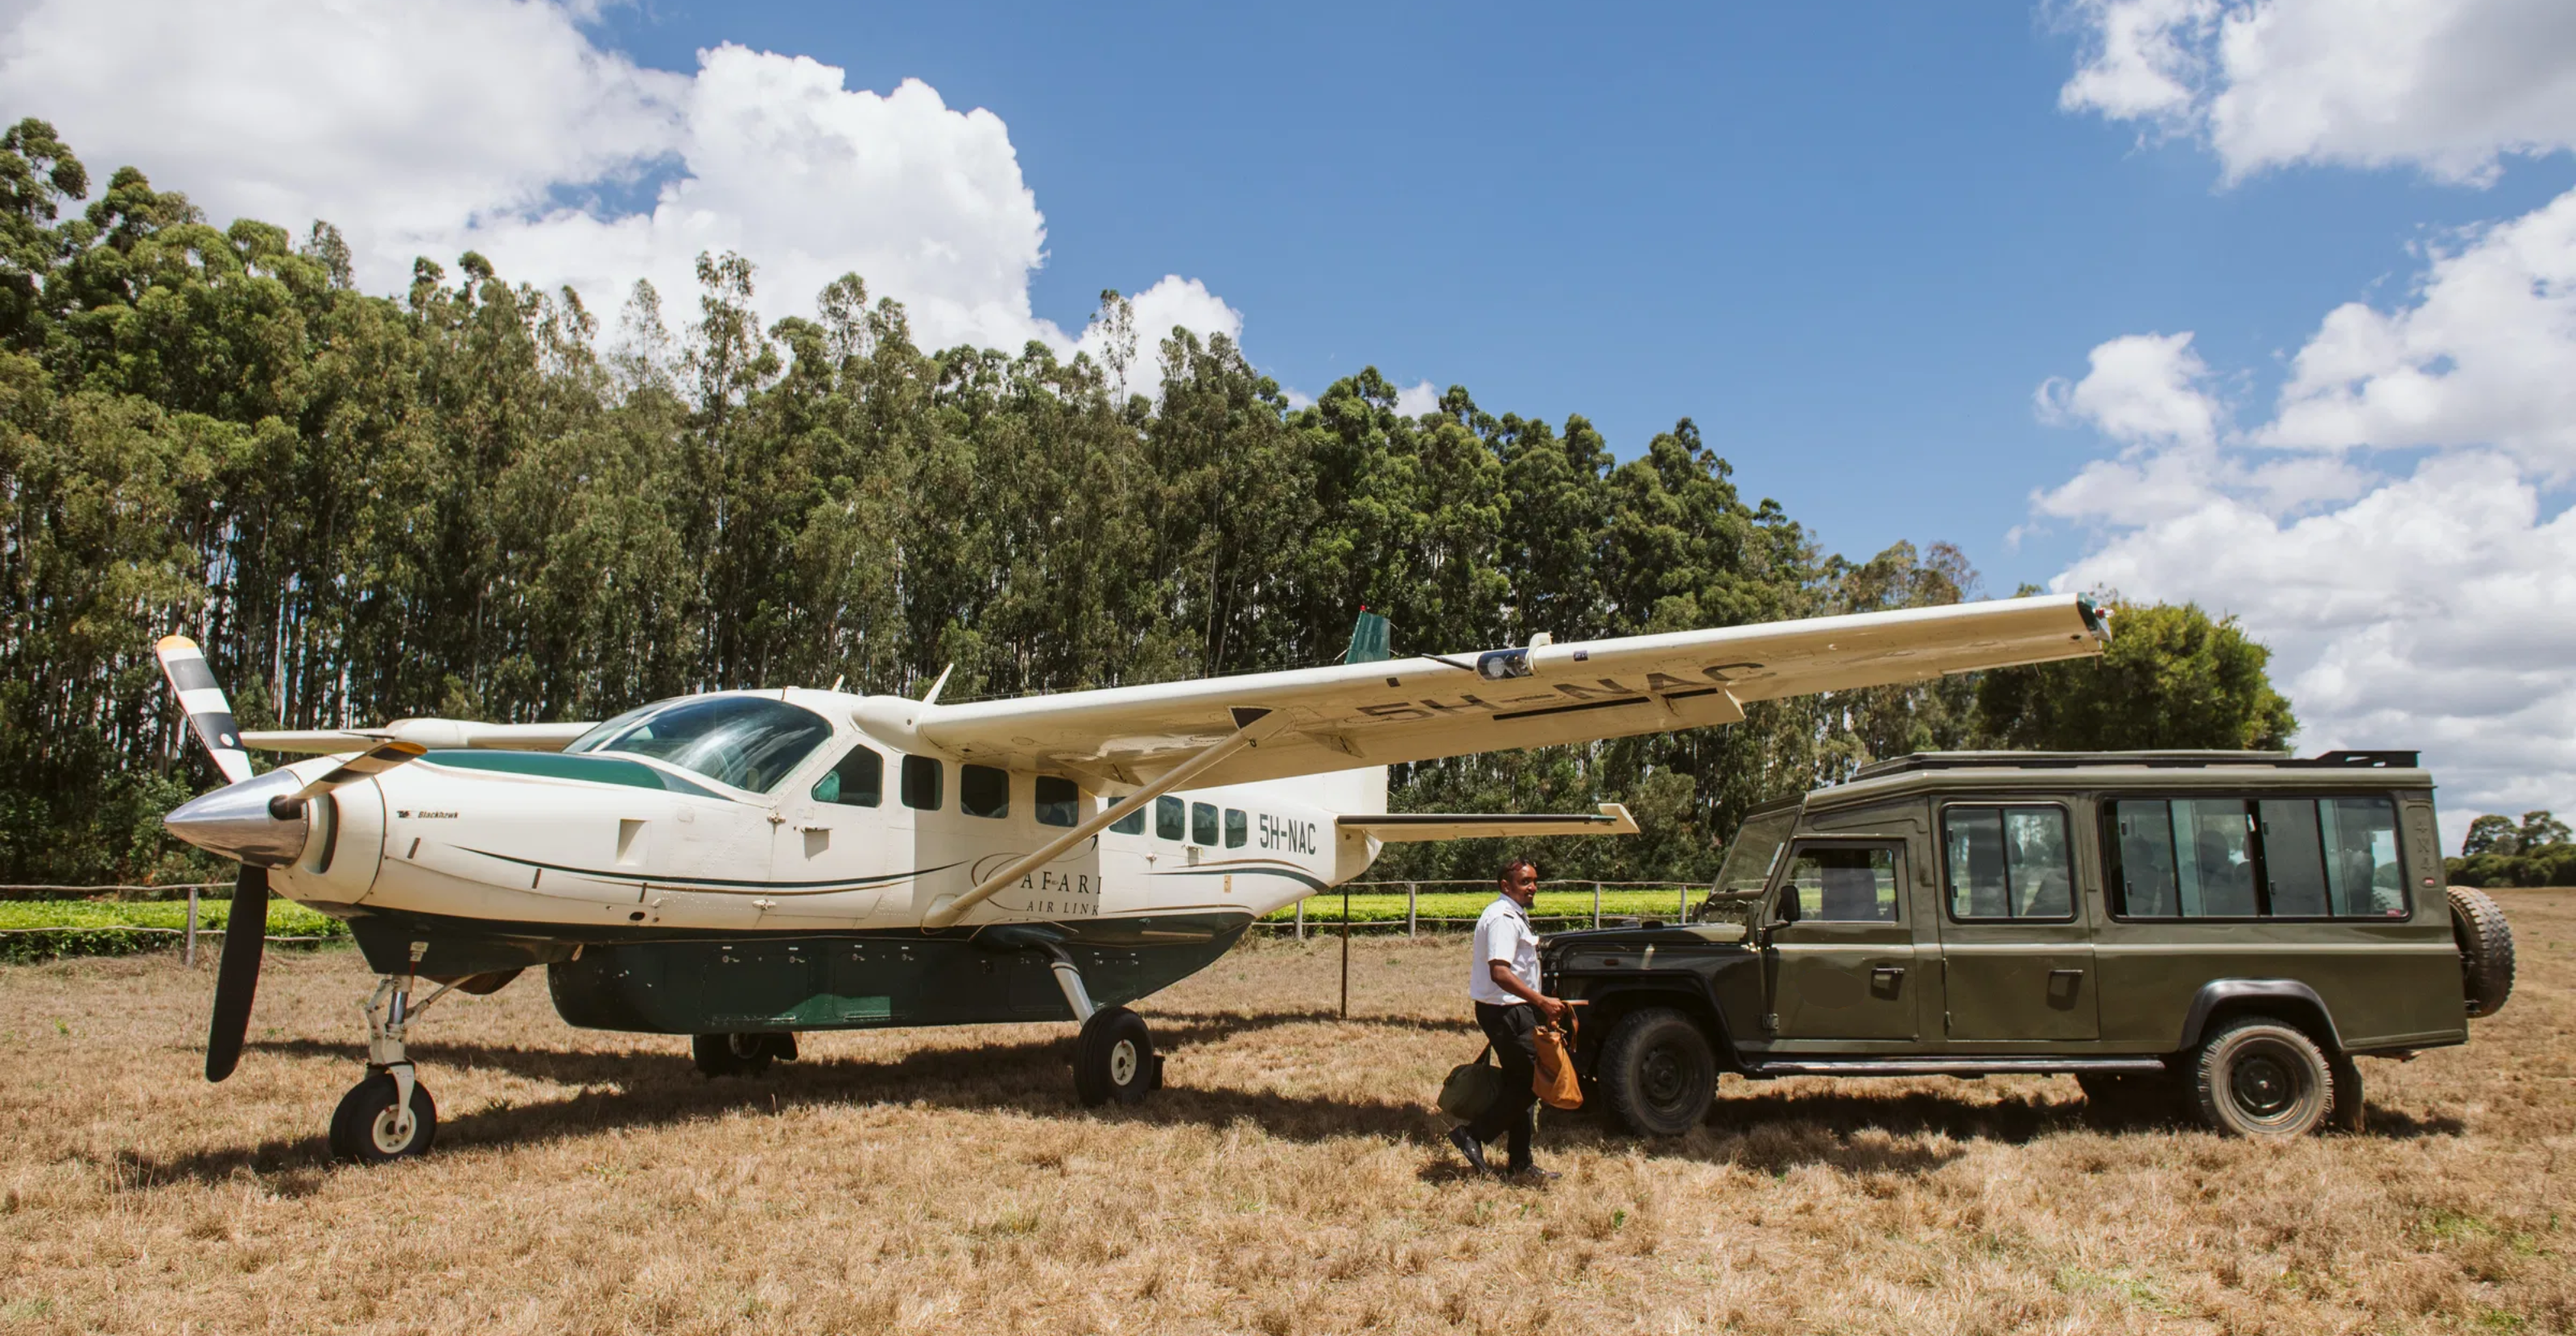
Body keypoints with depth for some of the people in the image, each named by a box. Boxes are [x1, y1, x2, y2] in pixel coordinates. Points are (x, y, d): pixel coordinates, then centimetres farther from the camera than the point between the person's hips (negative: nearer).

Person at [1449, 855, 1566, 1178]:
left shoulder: (1515, 915, 16)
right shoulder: (1503, 918, -19)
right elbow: (1500, 973, -29)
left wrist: (1540, 1005, 25)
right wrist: (1542, 1002, -31)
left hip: (1513, 1010, 11)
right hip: (1505, 1011, -11)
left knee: (1519, 1084, 13)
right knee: (1531, 1083, -7)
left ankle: (1519, 1162, 20)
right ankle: (1473, 1135, -2)